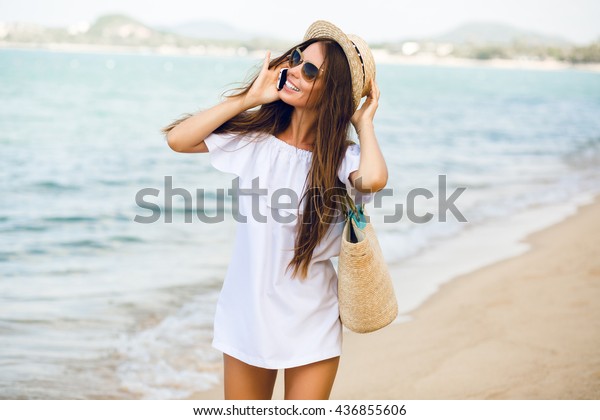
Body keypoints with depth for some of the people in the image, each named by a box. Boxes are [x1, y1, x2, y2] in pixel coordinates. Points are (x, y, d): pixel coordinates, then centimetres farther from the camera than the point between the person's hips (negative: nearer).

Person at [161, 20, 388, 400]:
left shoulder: (341, 158, -11)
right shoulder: (254, 136, -3)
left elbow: (374, 178, -35)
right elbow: (178, 139, -13)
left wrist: (364, 121, -16)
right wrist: (249, 98, -10)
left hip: (311, 326, -3)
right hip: (247, 315, 3)